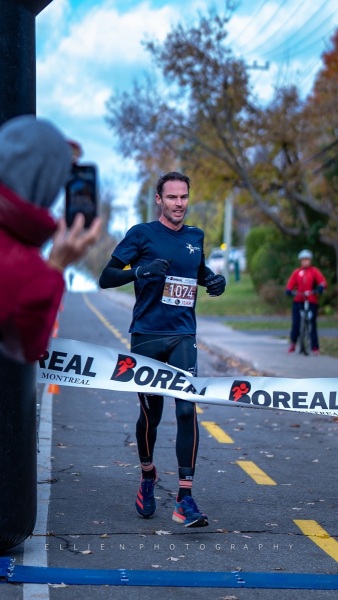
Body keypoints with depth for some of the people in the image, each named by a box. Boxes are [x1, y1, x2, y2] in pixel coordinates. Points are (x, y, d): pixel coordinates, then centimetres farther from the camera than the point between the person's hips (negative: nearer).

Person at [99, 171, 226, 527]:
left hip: (183, 337, 2)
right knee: (150, 414, 8)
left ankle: (185, 499, -12)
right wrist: (140, 272, -23)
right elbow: (105, 278, -5)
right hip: (147, 336, -2)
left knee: (187, 409, -13)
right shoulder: (141, 234, -2)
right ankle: (147, 478, 36)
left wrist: (213, 281, 8)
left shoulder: (195, 237, 11)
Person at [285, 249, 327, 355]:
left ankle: (315, 348, 2)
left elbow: (322, 281, -7)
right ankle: (293, 343, 16)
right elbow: (290, 283, 3)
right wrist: (289, 290, -16)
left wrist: (320, 288, -26)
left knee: (312, 324, -3)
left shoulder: (314, 271, 4)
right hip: (298, 301, 1)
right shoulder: (296, 272, 8)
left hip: (312, 301, -1)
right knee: (296, 323, -3)